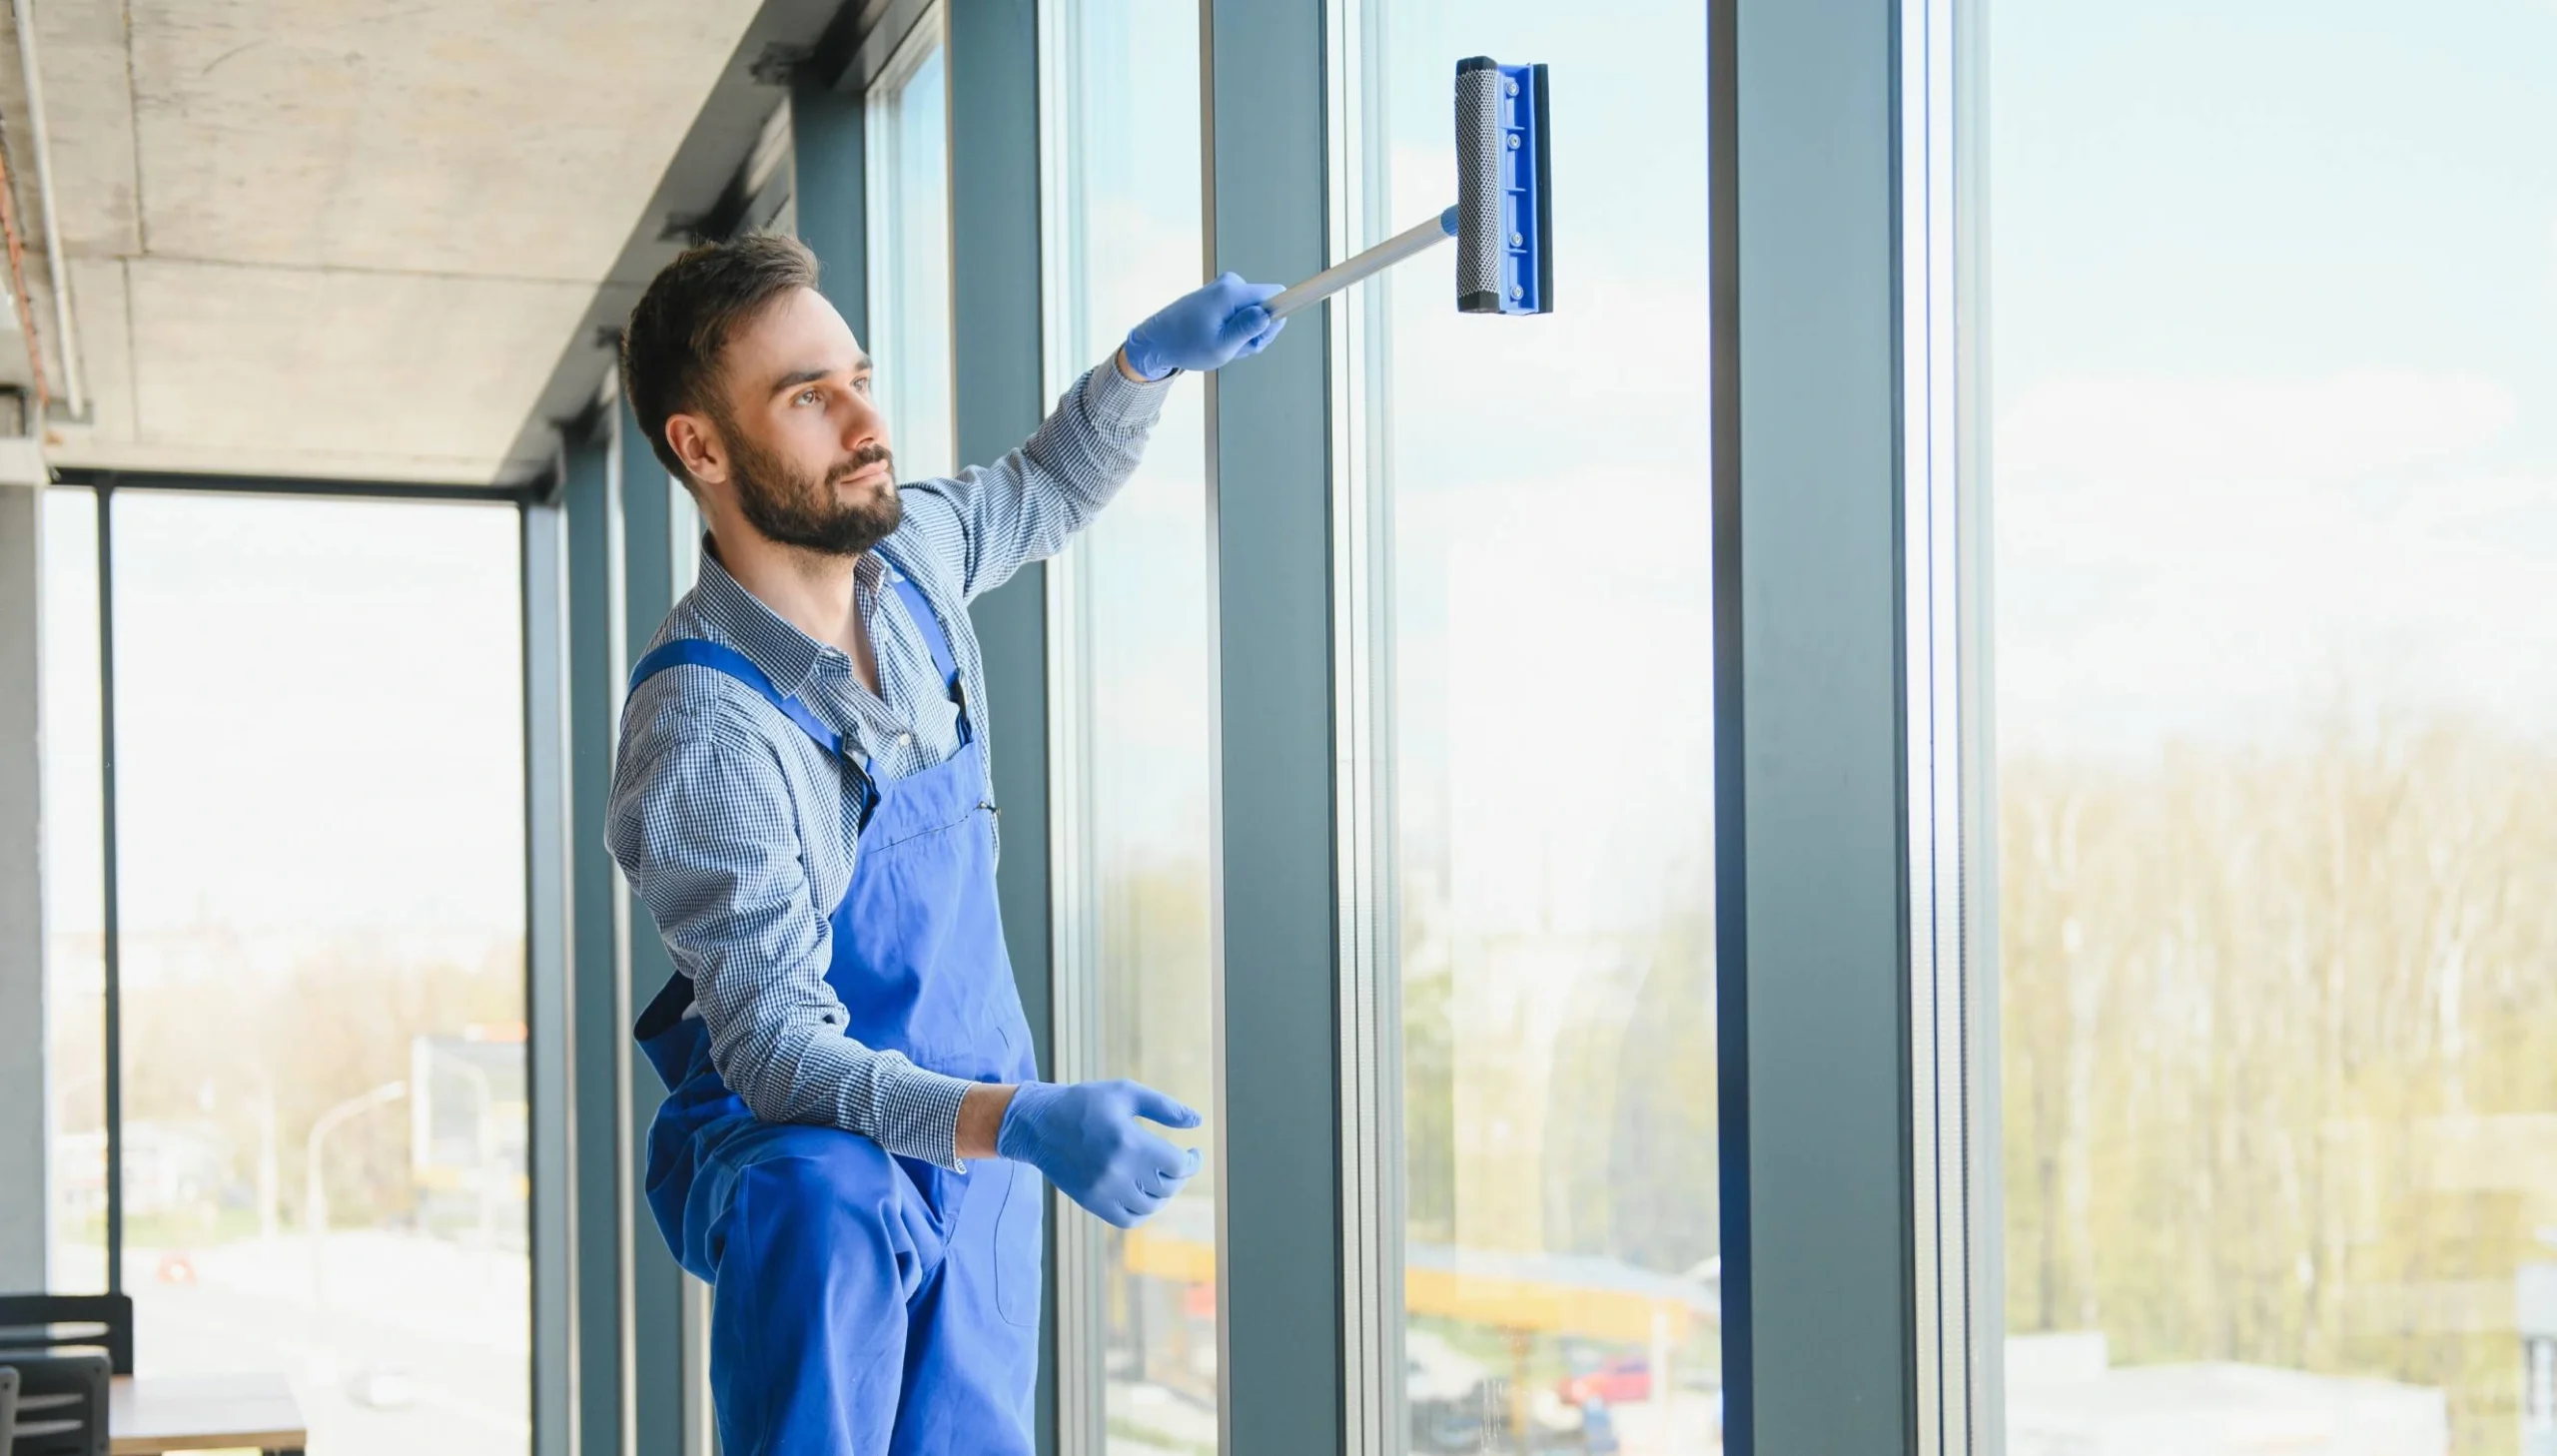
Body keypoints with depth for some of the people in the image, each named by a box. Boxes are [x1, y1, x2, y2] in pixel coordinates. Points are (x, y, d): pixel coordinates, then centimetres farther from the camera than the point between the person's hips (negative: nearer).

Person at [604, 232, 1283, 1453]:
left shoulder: (907, 548, -2)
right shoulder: (702, 733, -25)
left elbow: (1048, 492, 22)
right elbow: (777, 1046, -28)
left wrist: (1146, 361, 3)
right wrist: (1019, 1121, -42)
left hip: (978, 1165, 7)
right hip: (805, 1160, -7)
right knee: (828, 1198, -39)